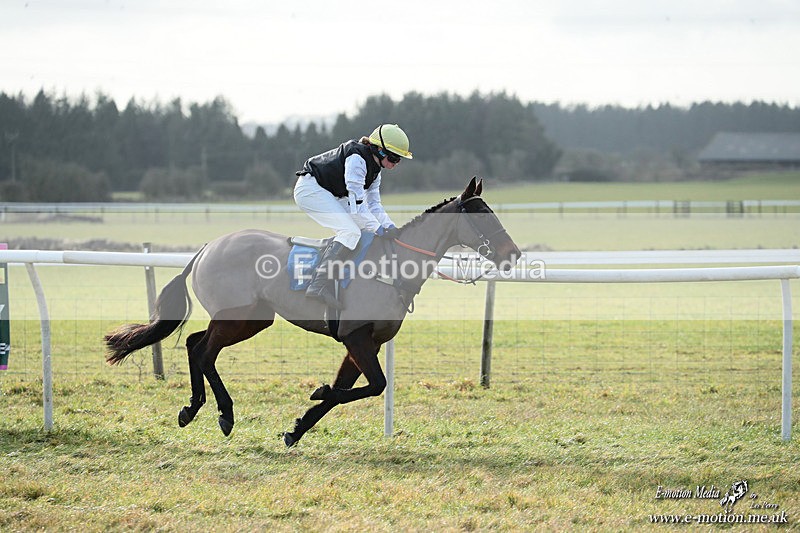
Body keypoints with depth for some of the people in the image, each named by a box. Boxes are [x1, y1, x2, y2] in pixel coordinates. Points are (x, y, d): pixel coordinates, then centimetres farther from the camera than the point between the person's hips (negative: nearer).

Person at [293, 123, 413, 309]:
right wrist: (378, 229, -24)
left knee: (363, 227, 8)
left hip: (330, 195, 11)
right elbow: (356, 203, -26)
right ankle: (320, 284, -31)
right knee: (351, 231, -23)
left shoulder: (374, 169, 10)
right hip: (310, 188, -11)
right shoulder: (356, 159, -21)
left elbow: (373, 204, 12)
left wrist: (389, 226, -5)